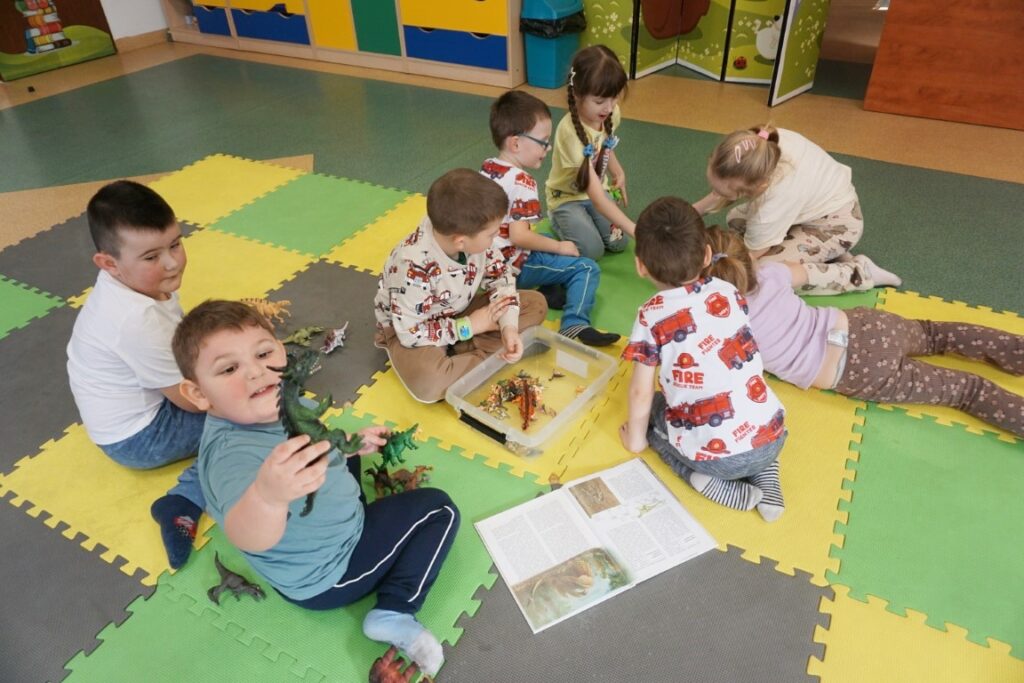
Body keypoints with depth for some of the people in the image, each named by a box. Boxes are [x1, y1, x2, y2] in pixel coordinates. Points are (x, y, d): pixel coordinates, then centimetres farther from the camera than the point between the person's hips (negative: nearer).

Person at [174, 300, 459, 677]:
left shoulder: (280, 403, -12)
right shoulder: (233, 452, -39)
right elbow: (249, 538, -58)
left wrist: (353, 443, 1)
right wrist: (267, 495, -77)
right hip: (325, 574, -9)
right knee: (439, 509, -4)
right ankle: (394, 612, -4)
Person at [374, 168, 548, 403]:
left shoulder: (471, 233, -20)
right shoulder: (413, 267, -36)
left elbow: (499, 276, -6)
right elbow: (411, 334, -30)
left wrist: (508, 325, -22)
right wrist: (470, 326, -23)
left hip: (458, 312, 7)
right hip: (409, 330, -7)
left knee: (535, 303, -4)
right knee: (428, 382, -39)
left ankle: (456, 354, -14)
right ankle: (488, 357, -14)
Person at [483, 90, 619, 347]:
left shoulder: (486, 168, 5)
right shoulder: (521, 182, -21)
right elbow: (518, 236, -28)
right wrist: (559, 247, -15)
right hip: (515, 267, -9)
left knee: (552, 239, 31)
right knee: (586, 268, -5)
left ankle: (552, 289, 6)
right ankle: (574, 325, -24)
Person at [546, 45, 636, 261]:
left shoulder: (611, 114, -14)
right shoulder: (570, 131, -34)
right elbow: (597, 197, -38)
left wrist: (619, 173, -1)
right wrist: (635, 229, -42)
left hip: (598, 190, 6)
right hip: (567, 198, -5)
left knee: (618, 242, -12)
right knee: (592, 250, -20)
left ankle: (581, 220, 17)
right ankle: (558, 221, 9)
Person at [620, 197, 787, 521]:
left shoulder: (652, 316, -10)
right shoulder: (727, 291, 3)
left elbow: (641, 392, -5)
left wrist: (636, 438, 13)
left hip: (717, 456, -4)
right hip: (772, 438, 5)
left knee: (654, 412, 22)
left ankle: (710, 481, 4)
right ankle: (765, 473, 15)